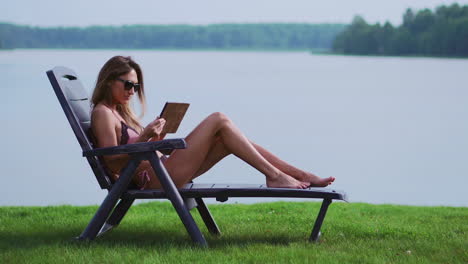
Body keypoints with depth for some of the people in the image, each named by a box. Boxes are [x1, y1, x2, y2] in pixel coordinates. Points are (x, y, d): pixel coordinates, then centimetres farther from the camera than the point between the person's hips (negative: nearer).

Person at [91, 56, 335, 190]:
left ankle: (301, 175, 0)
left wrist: (156, 137, 6)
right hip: (154, 179, -10)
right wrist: (144, 137, -24)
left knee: (229, 138, 2)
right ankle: (274, 176, -12)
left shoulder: (120, 111, 23)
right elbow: (112, 162, -17)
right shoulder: (102, 113, -7)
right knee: (219, 120, -13)